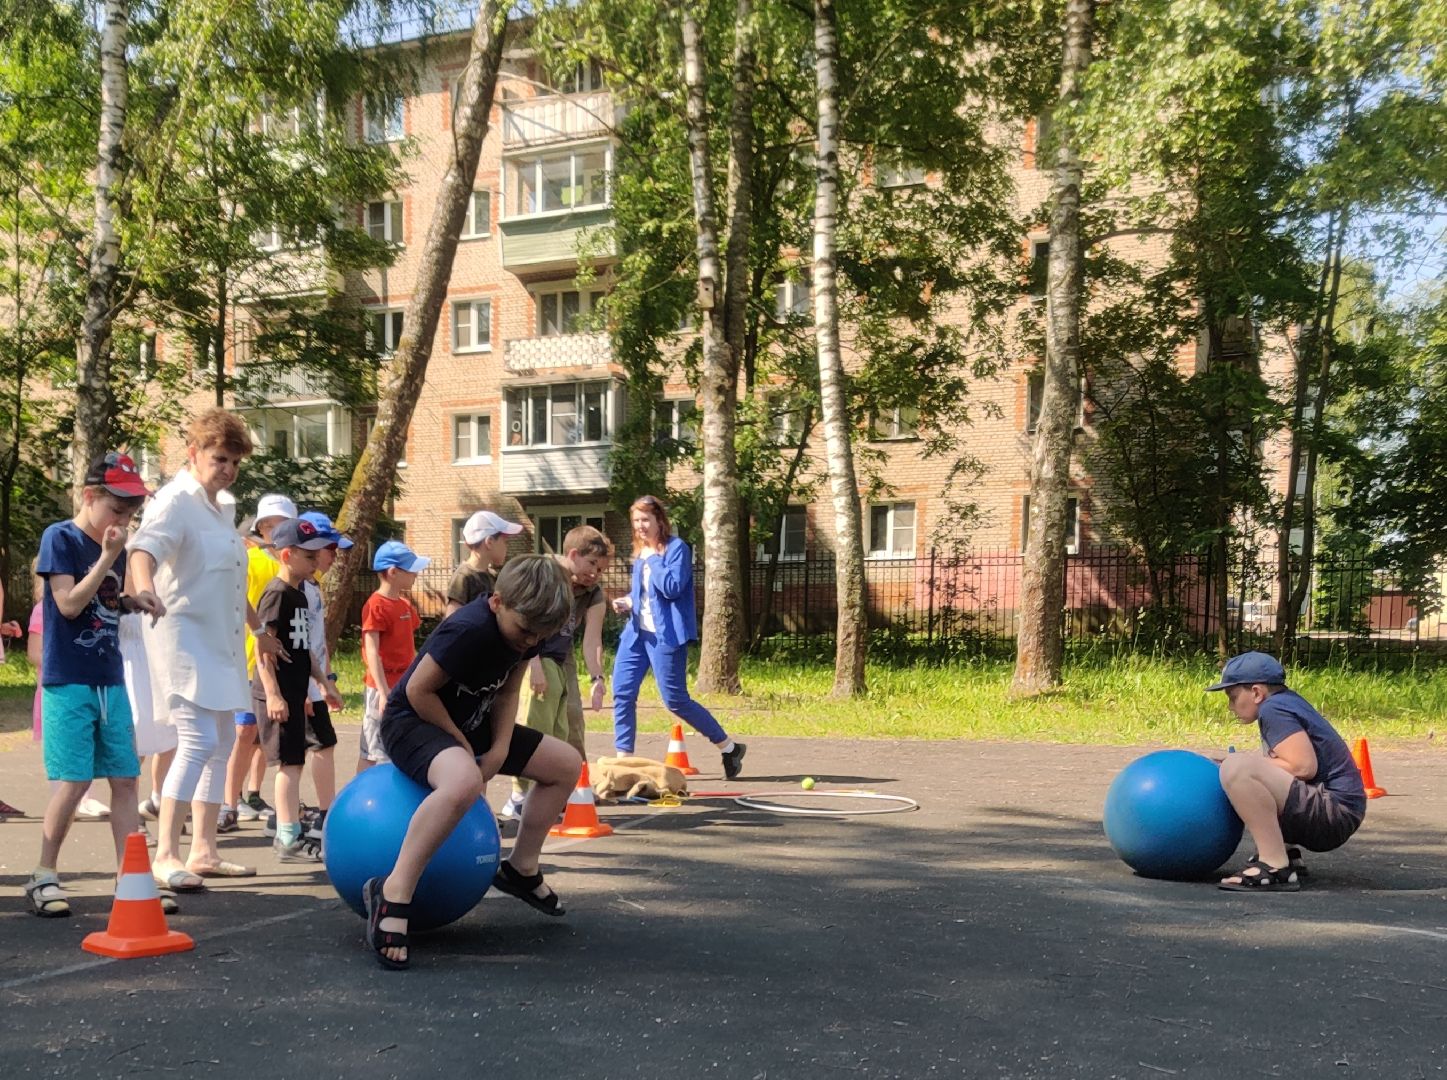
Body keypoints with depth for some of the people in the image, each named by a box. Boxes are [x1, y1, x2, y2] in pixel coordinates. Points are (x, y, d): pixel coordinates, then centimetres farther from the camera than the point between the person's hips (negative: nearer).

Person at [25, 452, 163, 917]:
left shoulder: (116, 547, 12)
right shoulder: (60, 538, -7)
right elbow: (69, 604, -15)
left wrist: (133, 601, 3)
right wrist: (107, 558, -17)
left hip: (111, 682, 6)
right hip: (69, 684, -6)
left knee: (125, 778, 4)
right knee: (74, 781, -8)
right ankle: (43, 877, 8)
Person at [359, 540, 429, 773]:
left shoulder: (405, 604, 11)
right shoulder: (376, 606, -14)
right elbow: (372, 652, -18)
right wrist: (384, 692, -22)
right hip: (383, 688, -8)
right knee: (371, 752, -1)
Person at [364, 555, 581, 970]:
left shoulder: (525, 628, -4)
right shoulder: (469, 631, -30)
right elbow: (419, 691, -25)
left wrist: (500, 748, -8)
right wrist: (464, 746, -16)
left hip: (469, 723, 9)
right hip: (412, 720, -9)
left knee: (566, 764, 8)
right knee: (464, 780, -42)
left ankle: (520, 869, 21)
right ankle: (393, 893, -34)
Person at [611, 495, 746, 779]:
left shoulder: (677, 548, -10)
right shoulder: (641, 552, 13)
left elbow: (671, 588, -22)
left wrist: (652, 558, -16)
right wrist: (627, 602, 4)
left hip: (665, 635, -7)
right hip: (637, 632, 8)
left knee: (675, 700, -5)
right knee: (622, 693, -1)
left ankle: (729, 748, 11)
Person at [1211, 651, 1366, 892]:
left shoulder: (1274, 709, -11)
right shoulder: (1288, 702, 18)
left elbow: (1304, 767, -23)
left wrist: (1241, 770, -11)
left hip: (1334, 812, -11)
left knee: (1237, 768, -26)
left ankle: (1276, 868, -25)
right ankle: (1288, 855, 12)